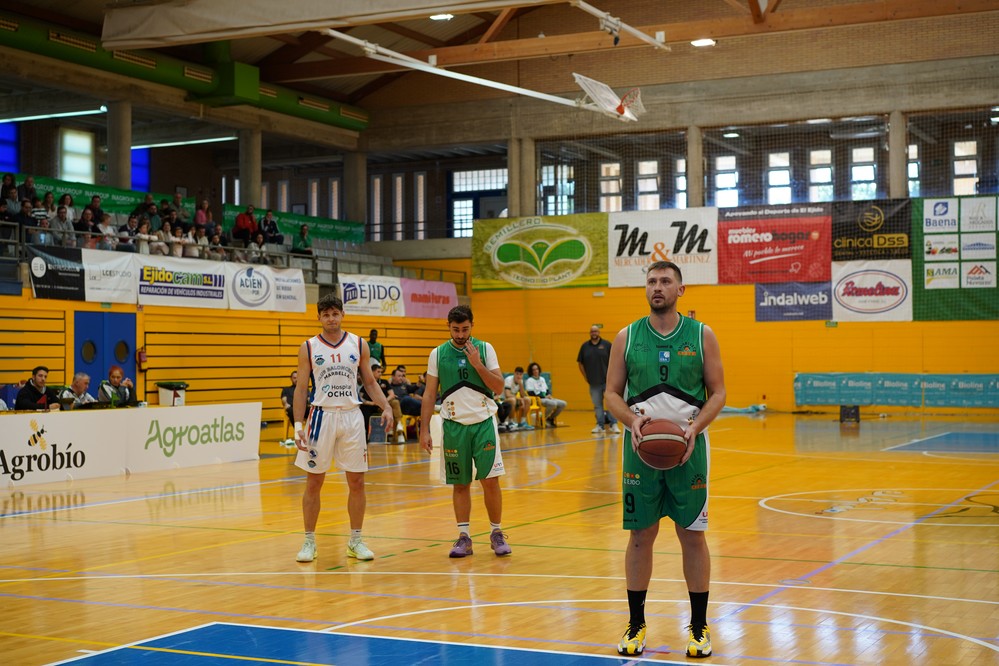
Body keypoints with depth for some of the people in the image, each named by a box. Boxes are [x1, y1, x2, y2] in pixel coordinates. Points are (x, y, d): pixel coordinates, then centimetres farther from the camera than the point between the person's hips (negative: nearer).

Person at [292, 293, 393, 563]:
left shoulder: (359, 344, 5)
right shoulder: (308, 348, 1)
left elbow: (370, 382, 10)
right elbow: (301, 389, 1)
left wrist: (386, 407, -5)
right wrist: (298, 425, -8)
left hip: (351, 417, 2)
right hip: (321, 416, -2)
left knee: (357, 482, 4)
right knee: (314, 482, 2)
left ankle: (355, 541, 15)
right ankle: (309, 542, 12)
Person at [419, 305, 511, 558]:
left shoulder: (485, 349, 1)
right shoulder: (437, 354, 3)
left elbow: (499, 388, -3)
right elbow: (430, 394, 5)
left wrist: (477, 364, -14)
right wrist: (424, 430, -1)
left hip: (483, 422, -1)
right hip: (454, 425, 1)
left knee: (490, 480, -4)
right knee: (460, 484, 4)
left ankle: (496, 533, 9)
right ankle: (464, 537, 9)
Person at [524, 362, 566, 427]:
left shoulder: (542, 379, 20)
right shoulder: (529, 380, -3)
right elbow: (531, 393, -13)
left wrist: (549, 395, -1)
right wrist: (544, 396, -15)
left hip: (546, 399, 8)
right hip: (537, 400, -8)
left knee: (563, 403, -9)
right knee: (553, 403, -34)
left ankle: (550, 418, 5)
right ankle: (543, 420, -16)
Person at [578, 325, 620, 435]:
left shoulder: (607, 345, -1)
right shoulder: (585, 346, 7)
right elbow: (580, 363, 12)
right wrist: (586, 377, 6)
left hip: (607, 380, -3)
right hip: (594, 382, 3)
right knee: (597, 405, 8)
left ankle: (613, 425, -1)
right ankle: (600, 425, 15)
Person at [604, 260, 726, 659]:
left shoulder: (701, 335, 1)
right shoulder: (627, 337, 3)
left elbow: (718, 392, 1)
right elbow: (612, 393, 4)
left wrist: (695, 427, -16)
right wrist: (632, 420, -16)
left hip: (688, 447, -1)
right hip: (640, 447, 1)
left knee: (692, 535, 3)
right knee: (640, 535, 5)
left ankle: (699, 627, 15)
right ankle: (636, 625, 17)